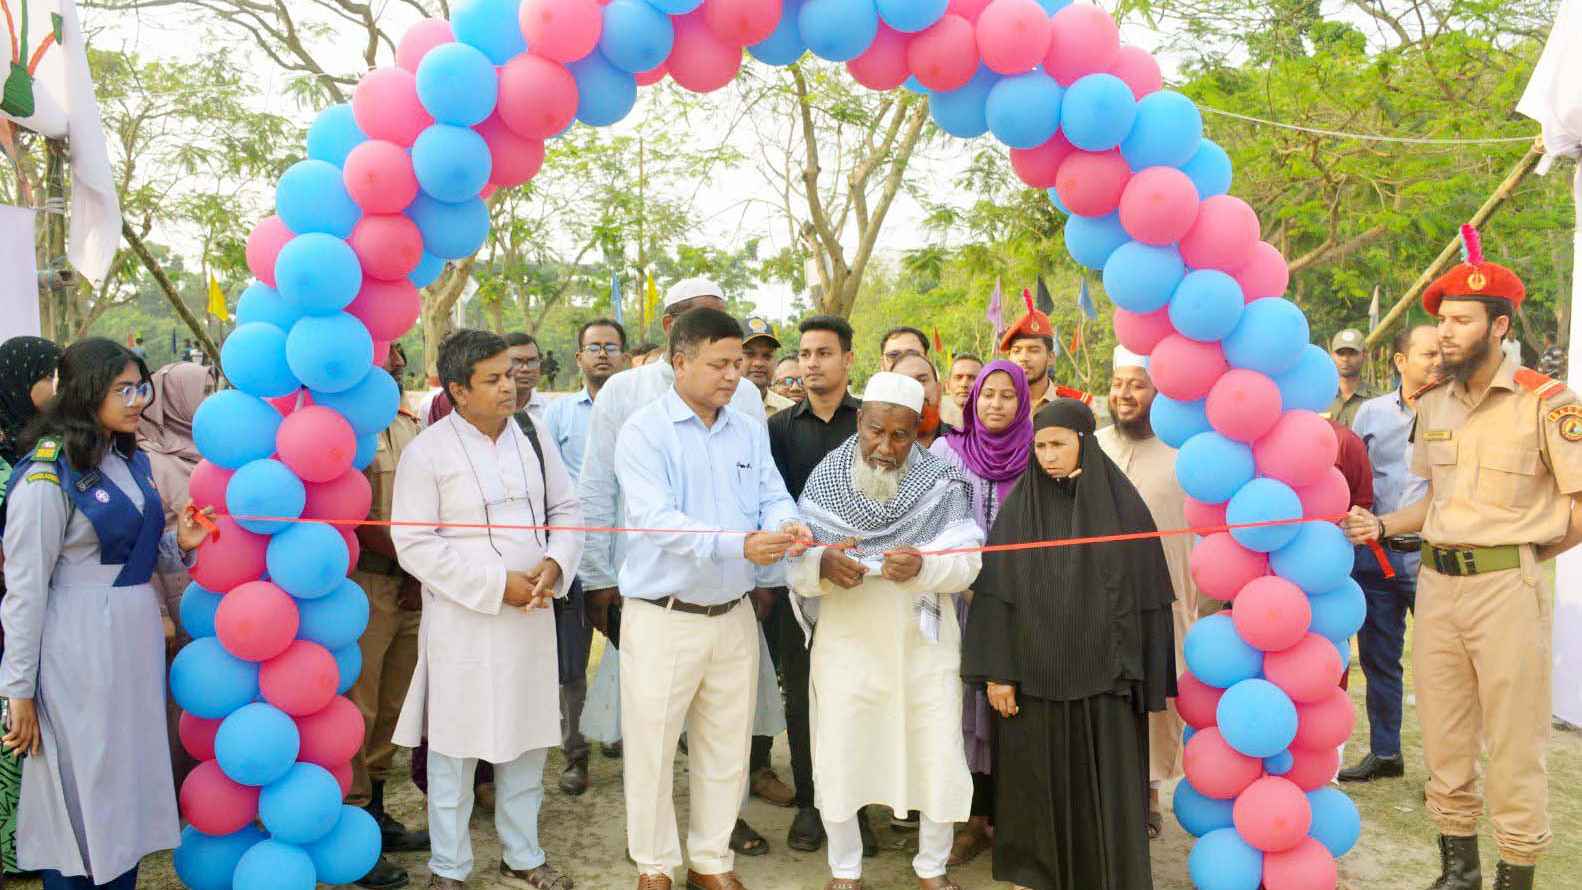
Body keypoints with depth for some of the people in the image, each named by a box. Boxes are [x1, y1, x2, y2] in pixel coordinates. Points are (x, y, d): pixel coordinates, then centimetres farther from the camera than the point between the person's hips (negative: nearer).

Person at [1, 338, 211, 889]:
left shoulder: (131, 461, 9)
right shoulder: (47, 474, -14)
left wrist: (180, 545, -3)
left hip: (136, 642, 8)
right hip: (80, 655, -7)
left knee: (127, 788, 15)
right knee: (81, 799, 3)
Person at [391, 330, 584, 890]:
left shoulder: (532, 440, 6)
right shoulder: (427, 452, -9)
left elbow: (566, 510, 11)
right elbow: (414, 545, -12)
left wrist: (554, 563, -10)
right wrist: (497, 584, -17)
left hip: (532, 615, 5)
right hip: (462, 622, -5)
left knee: (527, 741, 15)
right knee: (456, 749, 5)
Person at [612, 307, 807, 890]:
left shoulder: (750, 430, 7)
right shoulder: (644, 431, -12)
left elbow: (773, 495, 3)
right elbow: (654, 518, -23)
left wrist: (786, 524, -23)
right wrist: (737, 546, -34)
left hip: (733, 616, 5)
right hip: (663, 618, -5)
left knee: (726, 749, 16)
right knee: (652, 749, 7)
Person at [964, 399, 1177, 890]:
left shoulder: (1122, 504, -2)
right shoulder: (1018, 508, 0)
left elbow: (1145, 593, 0)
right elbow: (996, 593, -2)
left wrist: (1143, 678, -2)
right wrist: (997, 671, -7)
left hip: (1102, 671, -1)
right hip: (1036, 670, 1)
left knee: (1104, 783, 5)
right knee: (1037, 780, 8)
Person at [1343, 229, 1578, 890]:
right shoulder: (1432, 405, 10)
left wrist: (1527, 553, -2)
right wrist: (1380, 527, 4)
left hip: (1506, 589, -6)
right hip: (1436, 586, 6)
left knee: (1513, 749, 4)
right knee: (1444, 743, 14)